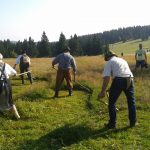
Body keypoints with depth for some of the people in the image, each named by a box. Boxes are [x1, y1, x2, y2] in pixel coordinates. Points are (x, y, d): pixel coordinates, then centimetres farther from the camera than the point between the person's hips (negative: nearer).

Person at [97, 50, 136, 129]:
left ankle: (112, 124, 14)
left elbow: (107, 77, -3)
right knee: (131, 101, 21)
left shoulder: (109, 62, 11)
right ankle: (133, 122, 29)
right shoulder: (122, 60, 30)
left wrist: (103, 91, -4)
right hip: (130, 79, 6)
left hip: (119, 80, -5)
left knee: (112, 103, 10)